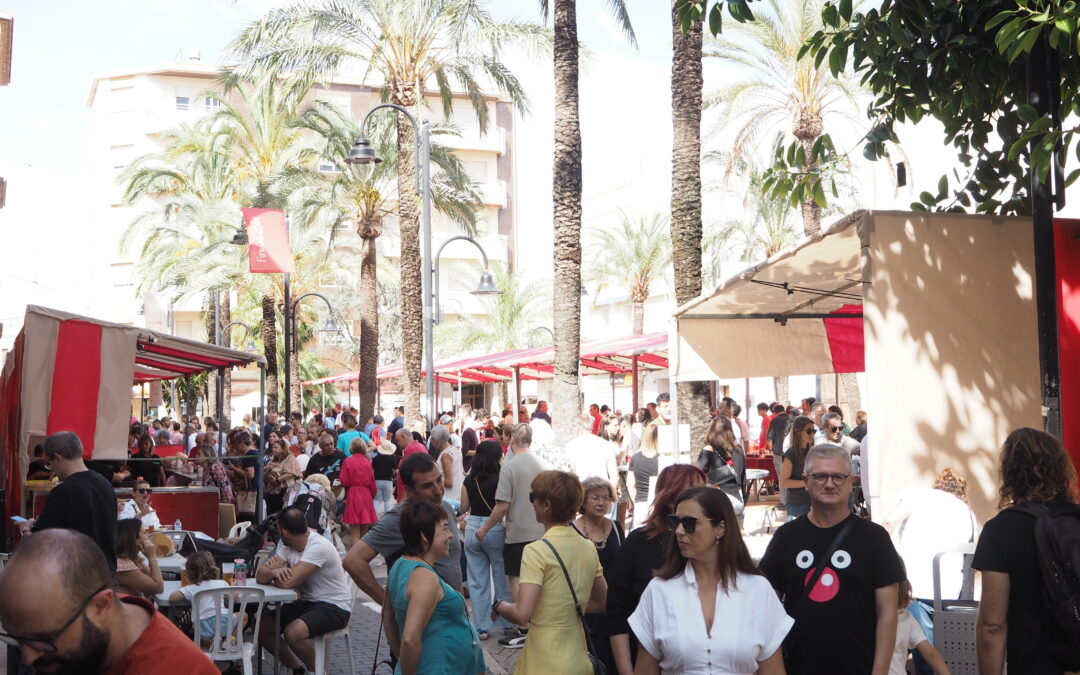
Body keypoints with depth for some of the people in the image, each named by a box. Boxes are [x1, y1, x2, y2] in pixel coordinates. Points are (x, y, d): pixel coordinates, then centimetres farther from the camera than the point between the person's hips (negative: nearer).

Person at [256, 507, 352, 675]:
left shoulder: (319, 547, -24)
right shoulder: (285, 545, 2)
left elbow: (288, 582, -29)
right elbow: (260, 576, -8)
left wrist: (273, 571, -9)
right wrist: (275, 571, -30)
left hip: (334, 606, -8)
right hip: (307, 602, 8)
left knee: (293, 633, -30)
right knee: (262, 627, -1)